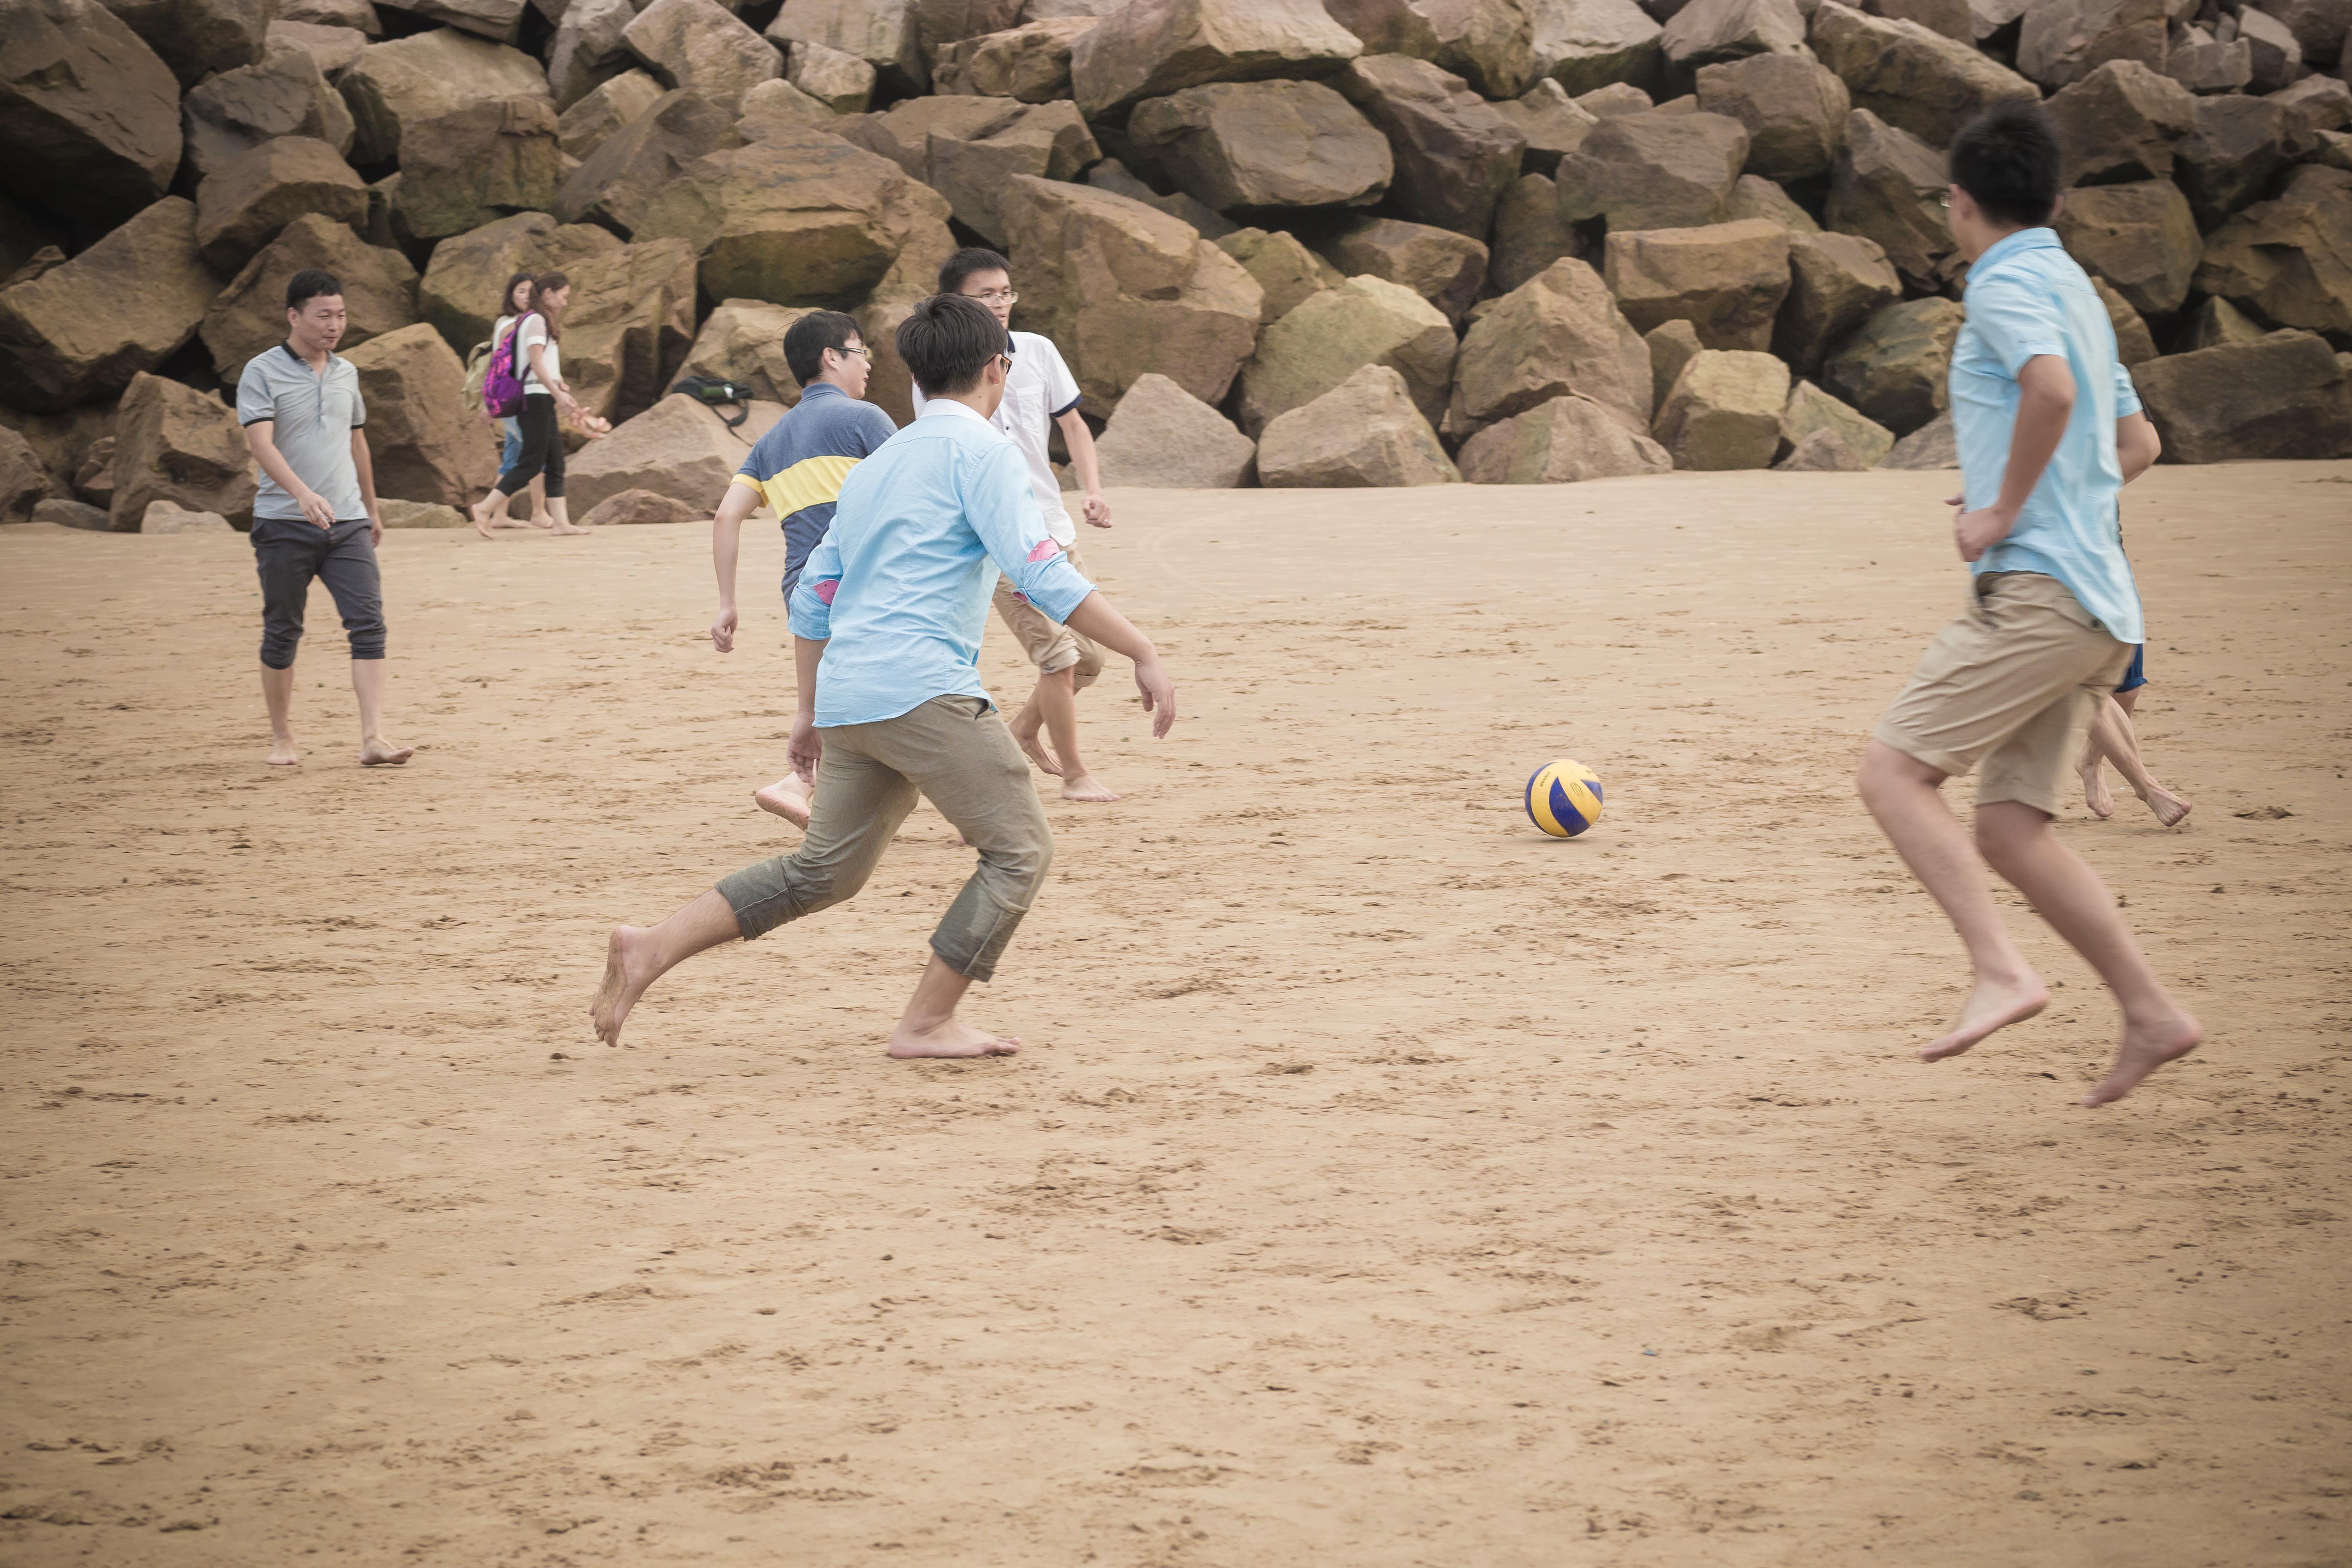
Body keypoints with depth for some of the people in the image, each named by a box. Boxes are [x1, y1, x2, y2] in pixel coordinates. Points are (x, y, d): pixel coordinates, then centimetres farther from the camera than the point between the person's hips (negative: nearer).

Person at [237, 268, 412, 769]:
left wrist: (372, 508, 29)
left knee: (368, 624, -9)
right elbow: (259, 442, -19)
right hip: (284, 525, -4)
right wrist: (303, 493, -33)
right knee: (282, 634, 6)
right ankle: (282, 738, 20)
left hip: (348, 523, 4)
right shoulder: (262, 372, -6)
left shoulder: (346, 373, 12)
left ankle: (373, 740, -14)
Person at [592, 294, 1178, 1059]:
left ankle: (652, 947, 8)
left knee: (822, 871, 16)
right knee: (1020, 850, 1)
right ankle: (926, 1023, -1)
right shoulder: (980, 449, -3)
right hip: (924, 692, -8)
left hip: (847, 700, 8)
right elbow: (1041, 572, -14)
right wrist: (1142, 652, -12)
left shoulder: (874, 467, 22)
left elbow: (813, 596, 24)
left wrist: (809, 712, 30)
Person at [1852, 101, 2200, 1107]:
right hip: (2095, 609, 9)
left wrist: (2004, 509, -17)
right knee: (2009, 828, 8)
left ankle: (2001, 973, -20)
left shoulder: (2008, 285, -6)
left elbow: (2053, 385, -27)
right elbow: (2131, 436, 32)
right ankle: (2150, 1014, 5)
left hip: (2038, 595, -9)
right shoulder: (2072, 288, 23)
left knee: (1893, 771, -11)